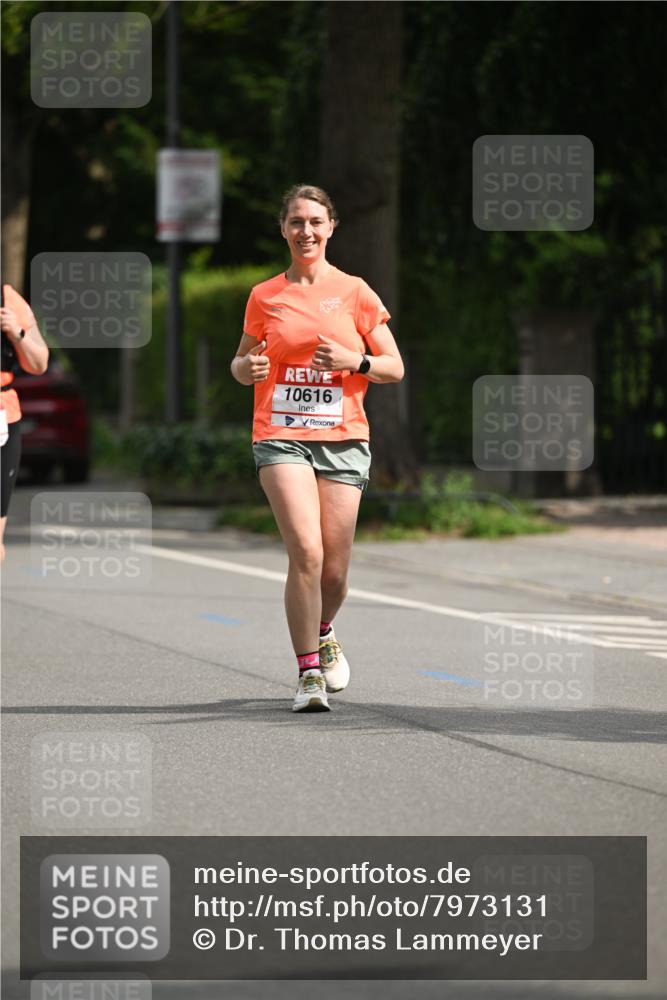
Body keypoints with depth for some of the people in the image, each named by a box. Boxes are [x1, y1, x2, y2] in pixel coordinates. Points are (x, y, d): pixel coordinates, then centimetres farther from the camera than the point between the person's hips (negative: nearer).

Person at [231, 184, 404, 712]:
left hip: (342, 439, 1)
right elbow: (242, 361, 19)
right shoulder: (265, 296, 7)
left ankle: (323, 634, 36)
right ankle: (309, 673, -12)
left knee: (334, 570, 1)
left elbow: (395, 368, 7)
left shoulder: (354, 292, 5)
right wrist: (247, 368, -5)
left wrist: (355, 361, -13)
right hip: (281, 436, -1)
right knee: (306, 552, -19)